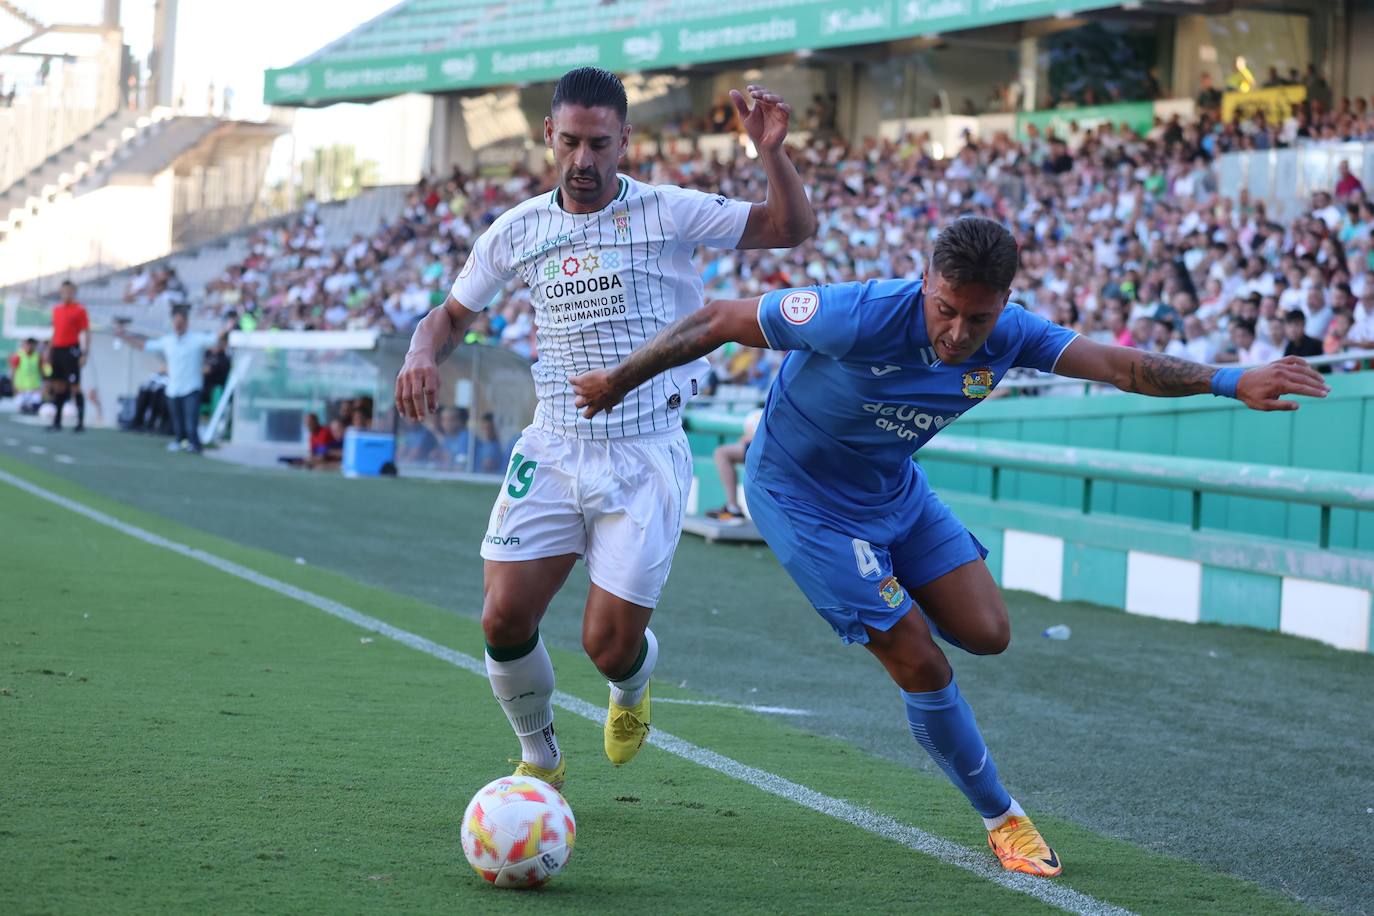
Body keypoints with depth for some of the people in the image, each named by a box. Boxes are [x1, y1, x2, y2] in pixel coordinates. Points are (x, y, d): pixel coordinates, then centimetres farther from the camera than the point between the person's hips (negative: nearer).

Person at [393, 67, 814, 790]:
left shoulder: (668, 213, -5)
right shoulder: (517, 230, 4)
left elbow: (792, 227, -7)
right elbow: (453, 314, 17)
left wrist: (770, 153, -25)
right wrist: (422, 356, -6)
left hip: (646, 459, -3)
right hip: (552, 451, 3)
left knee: (610, 646, -5)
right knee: (504, 620, -9)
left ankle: (632, 690, 36)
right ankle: (539, 760, 20)